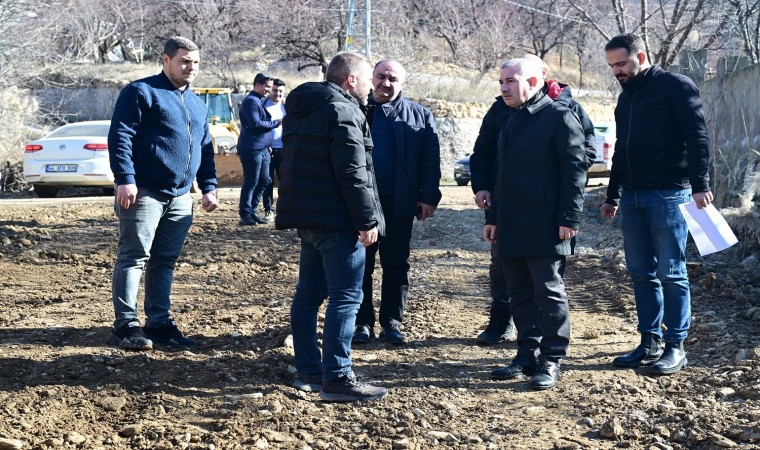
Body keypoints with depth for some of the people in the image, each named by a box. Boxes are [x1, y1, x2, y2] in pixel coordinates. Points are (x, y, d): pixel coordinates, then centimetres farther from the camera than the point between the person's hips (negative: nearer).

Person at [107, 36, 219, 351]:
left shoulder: (198, 105, 21)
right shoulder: (141, 92, -3)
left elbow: (205, 150, 26)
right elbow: (120, 136, -11)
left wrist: (209, 187, 16)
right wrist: (125, 179, -19)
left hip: (180, 198, 7)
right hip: (144, 192, -7)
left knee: (165, 262, 10)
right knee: (134, 257, -6)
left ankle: (159, 323, 16)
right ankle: (126, 325, -3)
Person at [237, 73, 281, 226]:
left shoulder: (259, 101, 19)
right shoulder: (251, 101, -12)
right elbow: (255, 123, -21)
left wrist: (268, 144, 18)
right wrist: (276, 123, -13)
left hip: (262, 148, 10)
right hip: (251, 149, -10)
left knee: (263, 181, 11)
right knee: (251, 182, -6)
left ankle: (252, 211, 19)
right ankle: (245, 215, 0)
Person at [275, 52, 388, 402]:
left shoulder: (302, 110, 17)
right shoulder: (343, 112, -13)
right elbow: (352, 174, -20)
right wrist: (367, 220, -16)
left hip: (307, 216, 10)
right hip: (336, 221, -10)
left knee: (308, 294, 13)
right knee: (346, 297, -7)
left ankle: (307, 371, 19)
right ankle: (336, 378, -7)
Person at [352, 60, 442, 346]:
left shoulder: (419, 115, 6)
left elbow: (430, 160, 3)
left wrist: (429, 196, -5)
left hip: (399, 204, 1)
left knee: (396, 265, 8)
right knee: (361, 265, 5)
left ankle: (392, 321, 18)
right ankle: (363, 321, 14)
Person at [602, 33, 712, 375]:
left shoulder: (676, 87, -6)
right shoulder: (626, 97, 17)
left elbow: (697, 137, -12)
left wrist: (700, 184, -20)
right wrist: (612, 196, 24)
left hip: (668, 195, -7)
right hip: (632, 197, 8)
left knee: (671, 273, -3)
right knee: (641, 273, 9)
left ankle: (676, 346, 5)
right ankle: (650, 343, 16)